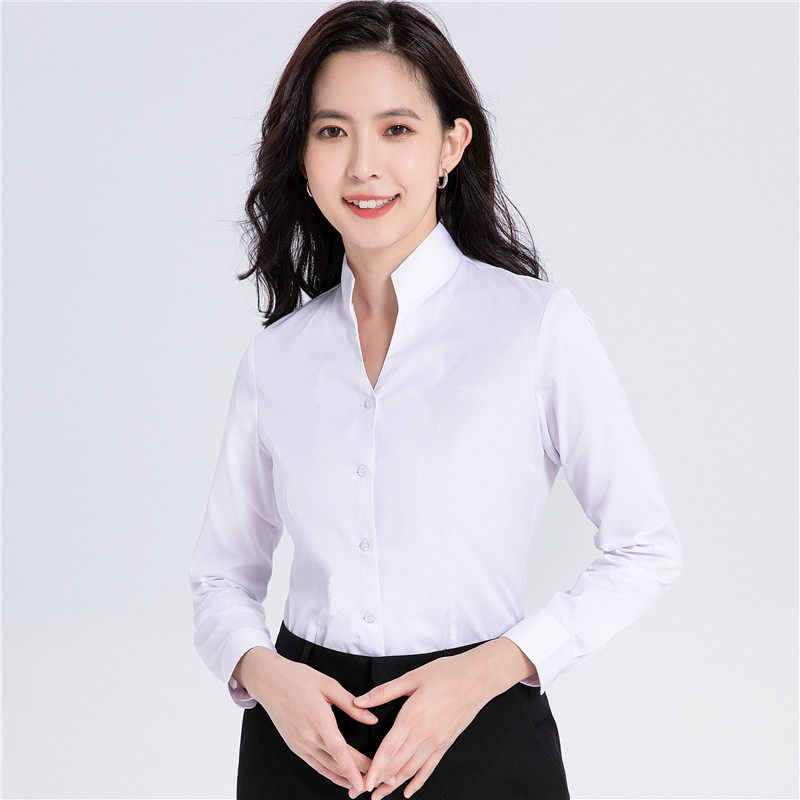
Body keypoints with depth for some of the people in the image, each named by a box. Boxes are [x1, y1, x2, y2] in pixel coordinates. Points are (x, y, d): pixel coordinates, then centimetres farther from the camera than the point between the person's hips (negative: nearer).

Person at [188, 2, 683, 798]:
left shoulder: (540, 323, -8)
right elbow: (222, 577, 8)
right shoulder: (275, 357, 2)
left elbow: (645, 549, -4)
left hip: (482, 735, -3)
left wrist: (493, 665, -15)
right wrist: (259, 667, -12)